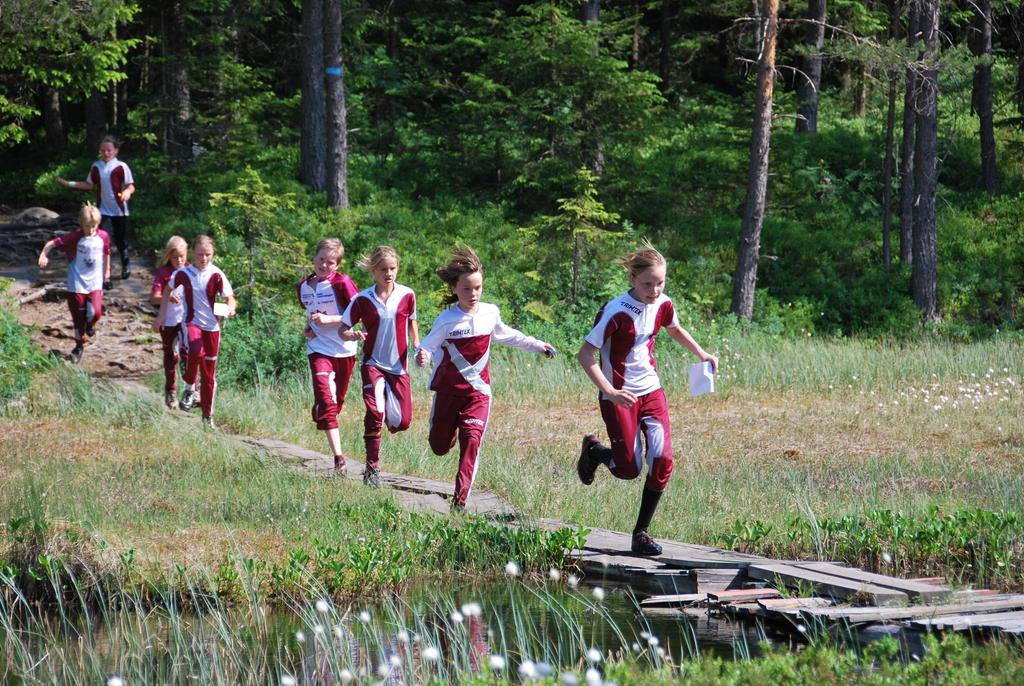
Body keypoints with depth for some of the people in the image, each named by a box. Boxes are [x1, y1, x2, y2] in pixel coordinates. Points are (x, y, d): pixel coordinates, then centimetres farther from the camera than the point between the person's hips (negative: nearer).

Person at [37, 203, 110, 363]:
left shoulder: (103, 236, -4)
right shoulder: (75, 237, -13)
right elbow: (52, 243, -16)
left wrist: (107, 270, 25)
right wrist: (43, 255, -30)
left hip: (95, 283, 2)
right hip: (77, 283, -1)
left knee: (95, 312, -17)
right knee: (78, 317, 6)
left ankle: (90, 325, 19)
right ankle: (79, 346, 25)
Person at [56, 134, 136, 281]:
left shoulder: (121, 167, -10)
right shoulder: (96, 167, 3)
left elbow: (131, 186, -11)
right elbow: (90, 185, 16)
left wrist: (127, 192, -34)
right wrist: (69, 183, 10)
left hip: (119, 211, -2)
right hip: (103, 211, 2)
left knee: (120, 240, 12)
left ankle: (125, 266, 40)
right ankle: (105, 277, -8)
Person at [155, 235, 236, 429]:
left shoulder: (216, 275, -7)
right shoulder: (183, 273, -6)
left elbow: (230, 298, -5)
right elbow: (169, 290, 10)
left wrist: (230, 308, -28)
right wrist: (162, 315, 10)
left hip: (211, 326, 2)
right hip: (191, 322, -1)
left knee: (209, 374, 8)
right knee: (195, 351, -36)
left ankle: (208, 416, 22)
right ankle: (189, 389, -12)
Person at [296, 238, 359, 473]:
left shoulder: (342, 283, -9)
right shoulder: (303, 287, 8)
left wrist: (329, 320, -19)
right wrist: (308, 327, 6)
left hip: (344, 349, -1)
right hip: (319, 349, 1)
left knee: (337, 401, 13)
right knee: (326, 400, -17)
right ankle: (338, 458, -23)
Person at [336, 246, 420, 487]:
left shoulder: (407, 295, -1)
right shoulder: (362, 300, -7)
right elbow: (342, 329, -2)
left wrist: (418, 347, 5)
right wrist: (353, 335, -24)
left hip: (399, 366, 2)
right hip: (373, 364, -2)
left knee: (402, 421, -2)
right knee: (375, 412, -20)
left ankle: (388, 417, 37)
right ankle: (372, 468, -8)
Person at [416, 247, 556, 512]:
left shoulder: (490, 313, -1)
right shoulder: (447, 320, -15)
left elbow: (506, 335, 19)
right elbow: (428, 346, -18)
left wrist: (536, 345, 27)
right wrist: (422, 357, -42)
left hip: (477, 390, 1)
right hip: (448, 389, -1)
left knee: (471, 440, -18)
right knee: (439, 447, 10)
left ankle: (460, 500, -17)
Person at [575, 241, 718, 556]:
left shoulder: (663, 305, -2)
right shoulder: (616, 312, -21)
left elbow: (676, 330, 23)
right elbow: (585, 354, -19)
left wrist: (702, 355, 11)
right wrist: (610, 392, -28)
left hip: (651, 391, 5)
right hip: (620, 397, -5)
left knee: (662, 460, -10)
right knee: (629, 469, -1)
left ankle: (641, 532, 2)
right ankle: (593, 450, 34)